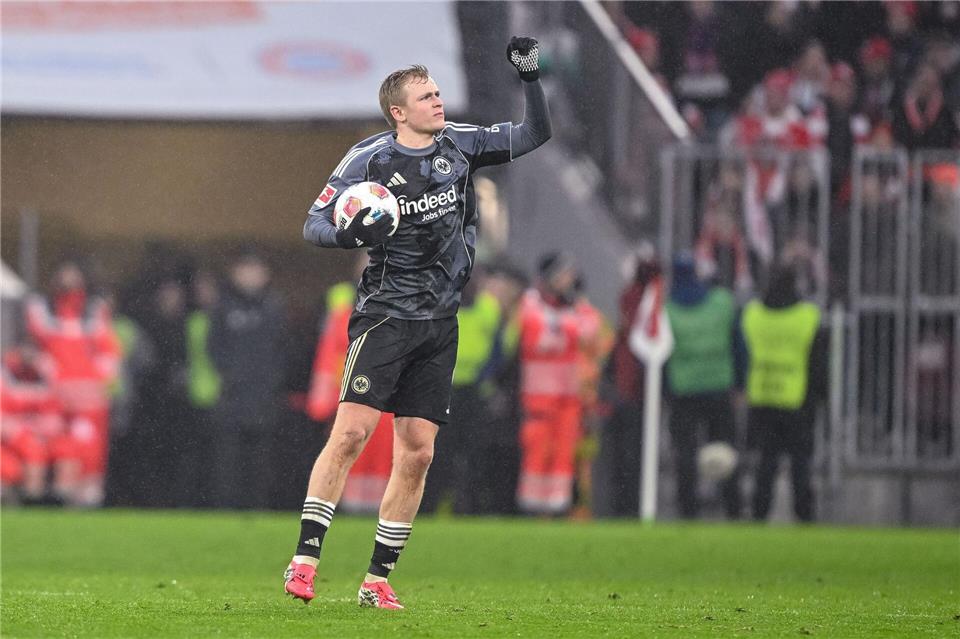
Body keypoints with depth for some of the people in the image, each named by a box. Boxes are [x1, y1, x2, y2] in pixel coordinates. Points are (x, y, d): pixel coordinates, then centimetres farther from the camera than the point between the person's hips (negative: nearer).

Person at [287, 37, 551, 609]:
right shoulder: (368, 159, -6)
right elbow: (314, 225, -4)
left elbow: (534, 134, 15)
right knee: (351, 432, -18)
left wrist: (531, 77, 0)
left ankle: (378, 579, 8)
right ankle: (305, 560, -13)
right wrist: (352, 233, -25)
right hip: (385, 316, -5)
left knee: (417, 454, 1)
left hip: (440, 324, 5)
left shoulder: (459, 144, 7)